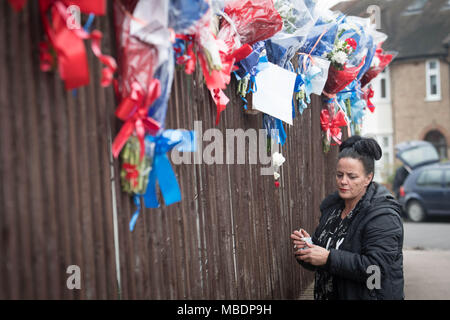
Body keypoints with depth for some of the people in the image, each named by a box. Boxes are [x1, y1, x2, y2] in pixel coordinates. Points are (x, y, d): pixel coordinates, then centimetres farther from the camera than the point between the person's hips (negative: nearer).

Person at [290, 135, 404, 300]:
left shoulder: (382, 216, -19)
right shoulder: (331, 206, 3)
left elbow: (376, 267, -27)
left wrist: (329, 258, -30)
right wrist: (308, 244, -11)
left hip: (369, 295, -6)